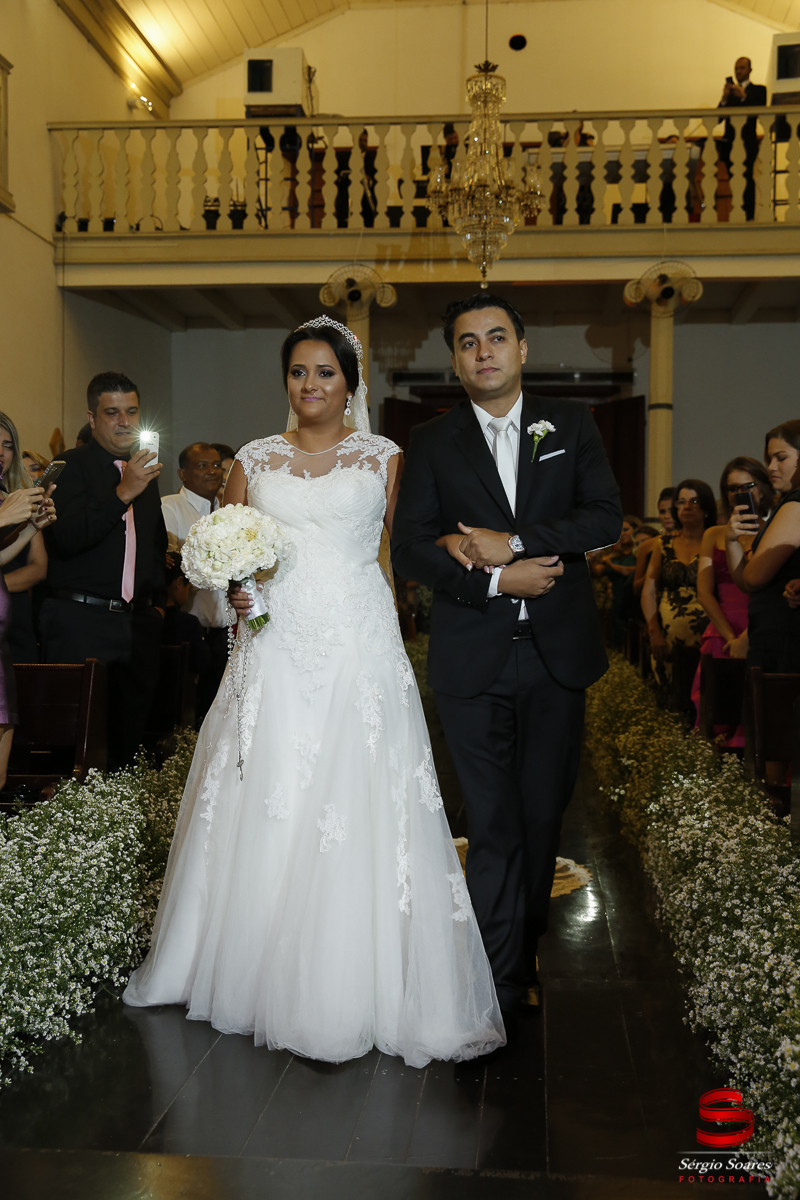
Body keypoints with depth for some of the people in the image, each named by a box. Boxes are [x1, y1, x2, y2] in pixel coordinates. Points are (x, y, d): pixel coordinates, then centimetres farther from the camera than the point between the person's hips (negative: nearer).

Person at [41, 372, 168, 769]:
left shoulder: (145, 471, 15)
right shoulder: (71, 466, -6)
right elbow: (66, 539, -20)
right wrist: (124, 493, -25)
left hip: (138, 621, 6)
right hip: (81, 621, -6)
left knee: (130, 728, 10)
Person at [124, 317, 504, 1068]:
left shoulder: (383, 459, 8)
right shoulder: (255, 461, 13)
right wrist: (233, 589, -5)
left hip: (360, 648, -2)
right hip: (275, 650, 2)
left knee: (355, 808, -5)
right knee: (264, 813, 3)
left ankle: (351, 992, 6)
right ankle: (260, 971, 19)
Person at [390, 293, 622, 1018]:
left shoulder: (572, 424, 7)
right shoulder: (432, 441, 5)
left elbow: (606, 518, -5)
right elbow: (409, 550, -2)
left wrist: (511, 541, -15)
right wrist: (495, 580, -14)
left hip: (558, 654, 2)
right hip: (474, 659, -1)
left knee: (543, 816, 12)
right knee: (494, 827, -1)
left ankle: (525, 949, 31)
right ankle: (504, 986, 9)